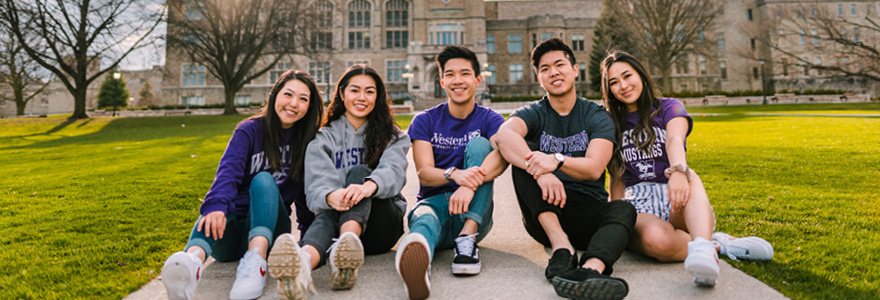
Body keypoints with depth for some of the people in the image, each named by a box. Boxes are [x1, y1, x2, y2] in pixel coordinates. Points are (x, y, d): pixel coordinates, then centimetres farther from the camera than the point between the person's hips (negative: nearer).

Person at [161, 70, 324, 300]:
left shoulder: (307, 142, 6)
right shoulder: (250, 130, 0)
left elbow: (305, 194, 12)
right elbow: (229, 170, -17)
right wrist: (217, 206, -37)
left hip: (268, 229, 0)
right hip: (233, 233, 0)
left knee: (263, 180, -28)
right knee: (214, 215, -33)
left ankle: (255, 260, -49)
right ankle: (194, 258, -65)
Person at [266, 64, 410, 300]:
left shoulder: (392, 136, 13)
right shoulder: (324, 138, 12)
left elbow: (394, 172, -11)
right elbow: (317, 183, -7)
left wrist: (368, 186, -36)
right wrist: (331, 196, -34)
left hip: (381, 224, 0)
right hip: (336, 217, 1)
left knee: (358, 171, -27)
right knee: (327, 215, -34)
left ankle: (349, 242, -56)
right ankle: (303, 262, -69)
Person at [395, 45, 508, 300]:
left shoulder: (489, 120, 5)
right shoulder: (425, 121, 7)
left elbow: (502, 155, -19)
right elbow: (424, 172, -7)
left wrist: (472, 183, -40)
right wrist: (455, 174, -31)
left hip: (474, 213, 1)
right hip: (435, 201, 0)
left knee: (478, 143, -21)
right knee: (424, 216, -37)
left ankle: (467, 239, -34)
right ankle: (415, 259, -75)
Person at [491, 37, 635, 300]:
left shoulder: (596, 116, 5)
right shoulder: (533, 114, 5)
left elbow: (594, 168, -14)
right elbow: (503, 135, -21)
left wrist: (556, 160, -35)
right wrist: (539, 171, -39)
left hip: (587, 214, 0)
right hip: (543, 214, 0)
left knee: (624, 209, -29)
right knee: (523, 154, -22)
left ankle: (590, 269, -60)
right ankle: (562, 247, -35)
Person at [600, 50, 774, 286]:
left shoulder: (669, 108, 11)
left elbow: (675, 140, -14)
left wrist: (678, 171, -37)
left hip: (677, 206, 0)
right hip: (637, 208, 0)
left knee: (689, 178, -38)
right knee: (657, 240, -38)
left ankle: (701, 246, -58)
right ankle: (720, 244, -20)